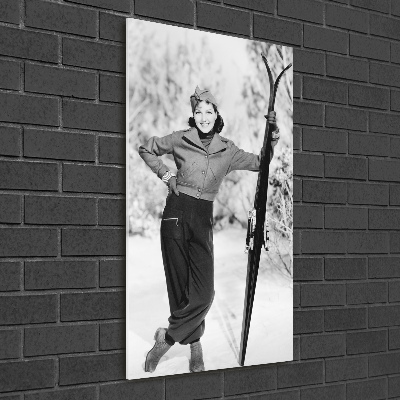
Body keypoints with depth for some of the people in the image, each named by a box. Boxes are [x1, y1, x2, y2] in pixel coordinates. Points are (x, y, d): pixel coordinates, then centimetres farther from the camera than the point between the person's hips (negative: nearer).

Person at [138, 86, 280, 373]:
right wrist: (166, 175, 6)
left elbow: (260, 163, 15)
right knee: (179, 285, 3)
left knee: (203, 294, -10)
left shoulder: (227, 150, 8)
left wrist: (273, 137, 2)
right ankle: (194, 344, 19)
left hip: (203, 219, 1)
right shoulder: (180, 139, 2)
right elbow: (146, 149, 16)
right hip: (176, 212, -1)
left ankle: (167, 339, 8)